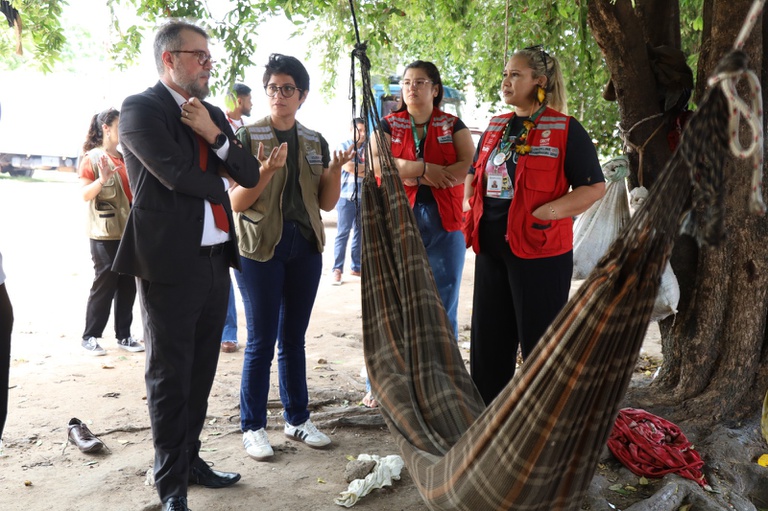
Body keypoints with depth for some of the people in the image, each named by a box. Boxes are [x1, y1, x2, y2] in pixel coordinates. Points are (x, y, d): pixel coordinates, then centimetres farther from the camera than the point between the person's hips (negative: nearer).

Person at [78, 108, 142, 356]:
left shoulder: (125, 158, 15)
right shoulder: (92, 158, -4)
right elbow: (85, 195, -11)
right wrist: (102, 180, -27)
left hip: (129, 231, 6)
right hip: (105, 234, -6)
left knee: (128, 284, 6)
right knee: (104, 284, -5)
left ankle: (124, 335, 14)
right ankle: (90, 337, 6)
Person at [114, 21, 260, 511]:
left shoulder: (213, 114, 16)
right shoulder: (141, 108, -5)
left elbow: (250, 174, 9)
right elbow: (175, 173, -18)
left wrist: (215, 135, -6)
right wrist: (221, 184, -1)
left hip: (216, 259, 7)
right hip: (171, 262, -6)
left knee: (201, 371, 14)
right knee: (170, 375, 3)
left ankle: (190, 459, 30)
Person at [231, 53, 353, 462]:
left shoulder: (315, 142, 9)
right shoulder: (248, 137, -4)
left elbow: (327, 203, 10)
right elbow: (236, 203, -9)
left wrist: (336, 169, -8)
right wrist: (266, 171, -23)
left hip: (306, 247, 4)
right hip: (262, 247, -4)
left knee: (294, 338, 12)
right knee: (262, 341, -1)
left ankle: (297, 419, 23)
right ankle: (252, 427, 12)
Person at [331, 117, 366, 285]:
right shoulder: (343, 146, 3)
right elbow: (347, 166, -11)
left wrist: (356, 168, -7)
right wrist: (365, 169, -3)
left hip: (364, 197, 4)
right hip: (346, 196, -4)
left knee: (360, 233, 9)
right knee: (342, 233, -6)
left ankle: (356, 267, 18)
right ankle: (337, 270, -5)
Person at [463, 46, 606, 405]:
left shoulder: (565, 130, -6)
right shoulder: (495, 128, 14)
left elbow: (594, 186, -11)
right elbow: (474, 175, 26)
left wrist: (545, 213, -19)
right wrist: (469, 206, 8)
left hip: (539, 251, -7)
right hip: (491, 248, 7)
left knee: (540, 339, 2)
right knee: (488, 336, 14)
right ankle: (485, 410, 29)